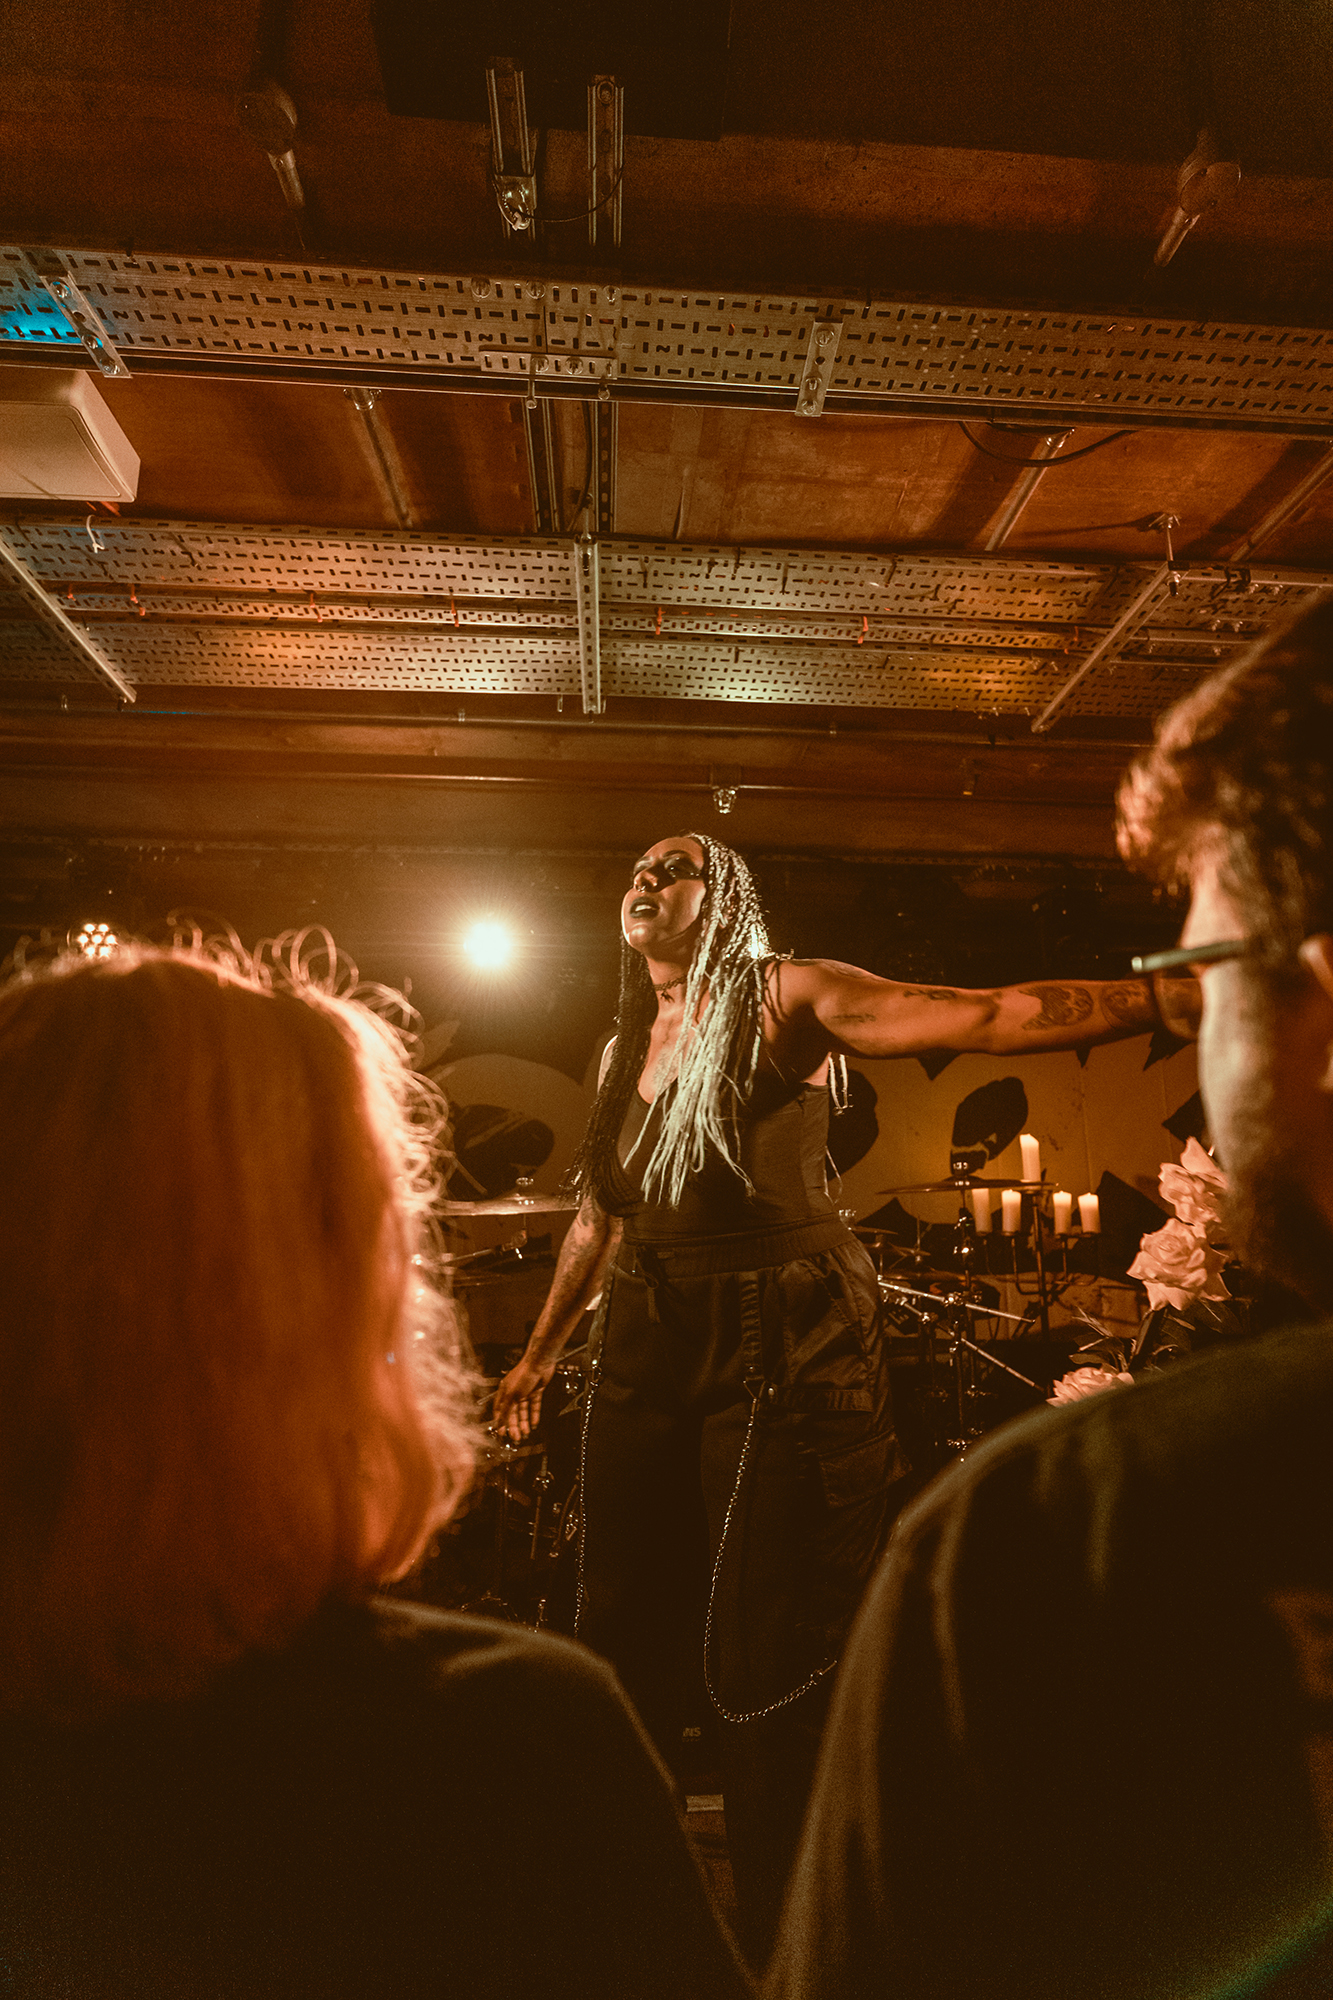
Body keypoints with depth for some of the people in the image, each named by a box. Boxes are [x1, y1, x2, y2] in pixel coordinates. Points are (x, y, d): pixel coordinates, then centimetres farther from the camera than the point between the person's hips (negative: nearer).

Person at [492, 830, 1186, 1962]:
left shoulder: (785, 1001, -6)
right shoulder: (626, 1048, 14)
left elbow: (986, 1018, -17)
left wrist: (1169, 996, -29)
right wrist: (542, 1354, 30)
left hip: (783, 1357, -6)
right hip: (647, 1357, 6)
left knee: (774, 1669, 2)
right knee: (624, 1642, 14)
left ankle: (779, 1943, 25)